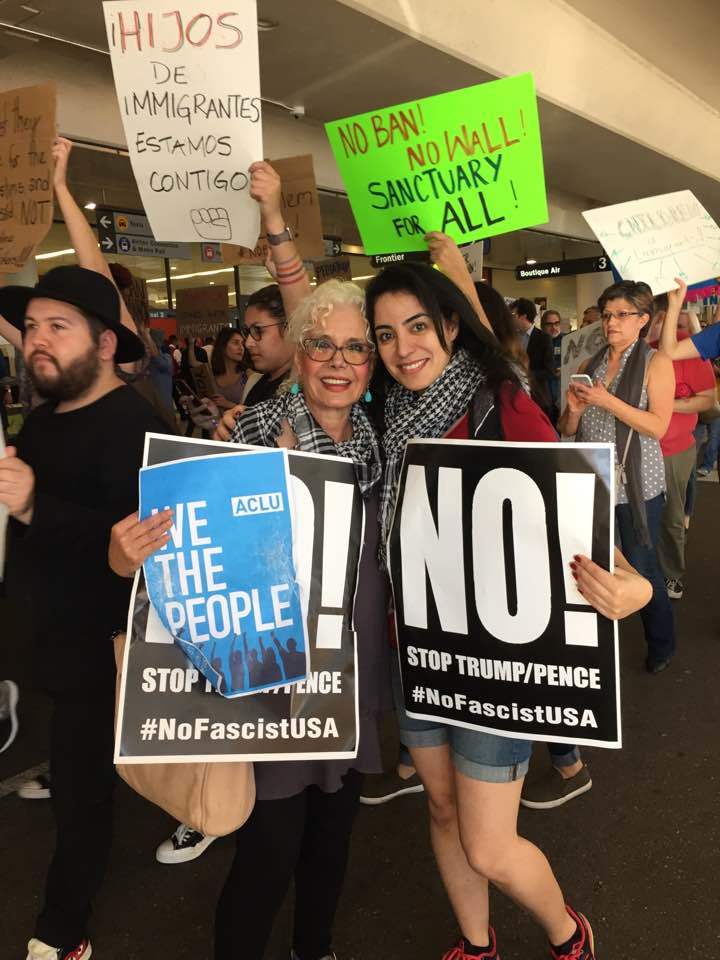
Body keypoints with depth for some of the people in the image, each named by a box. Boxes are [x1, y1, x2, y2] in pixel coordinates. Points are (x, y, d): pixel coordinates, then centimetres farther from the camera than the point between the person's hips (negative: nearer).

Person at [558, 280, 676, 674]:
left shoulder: (656, 363, -4)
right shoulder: (588, 366, 9)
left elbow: (658, 426, -15)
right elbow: (567, 429, 9)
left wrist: (607, 401, -23)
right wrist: (573, 410, -13)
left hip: (636, 486, -4)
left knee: (642, 569, 4)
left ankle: (661, 644, 26)